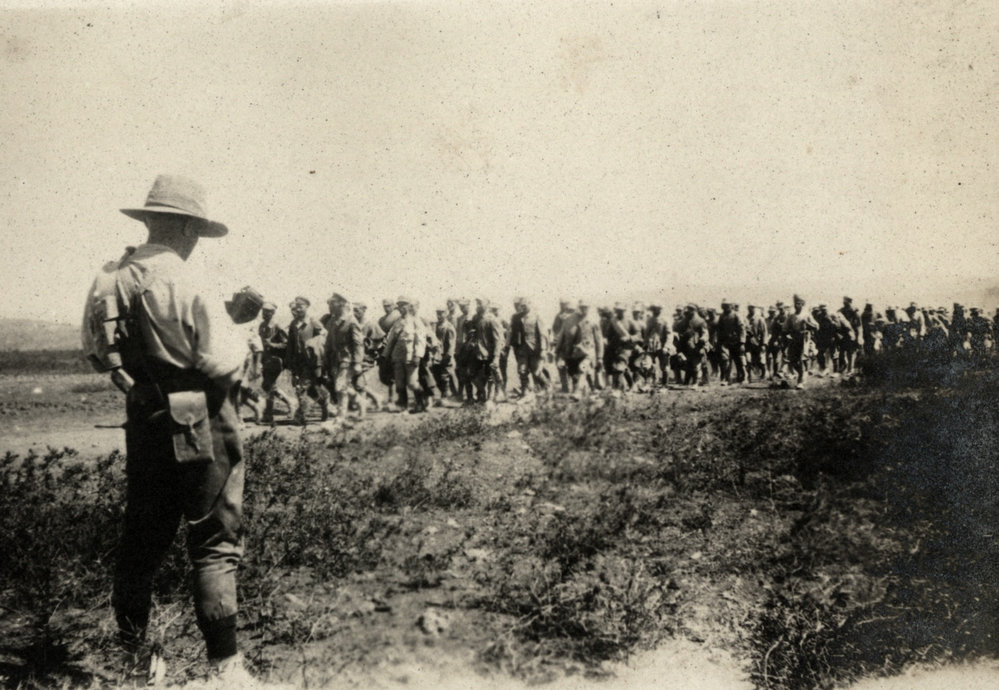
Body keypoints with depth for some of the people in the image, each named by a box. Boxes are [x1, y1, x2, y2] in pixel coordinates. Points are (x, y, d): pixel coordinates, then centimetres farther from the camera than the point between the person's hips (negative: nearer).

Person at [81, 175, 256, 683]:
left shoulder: (108, 280, 2)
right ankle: (224, 664, 6)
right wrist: (237, 334, 0)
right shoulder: (183, 282, -19)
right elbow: (220, 360, -19)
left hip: (144, 422, 7)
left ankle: (131, 654, 30)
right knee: (215, 544, 2)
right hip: (200, 429, -6)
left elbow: (94, 350, 14)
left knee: (141, 540, 18)